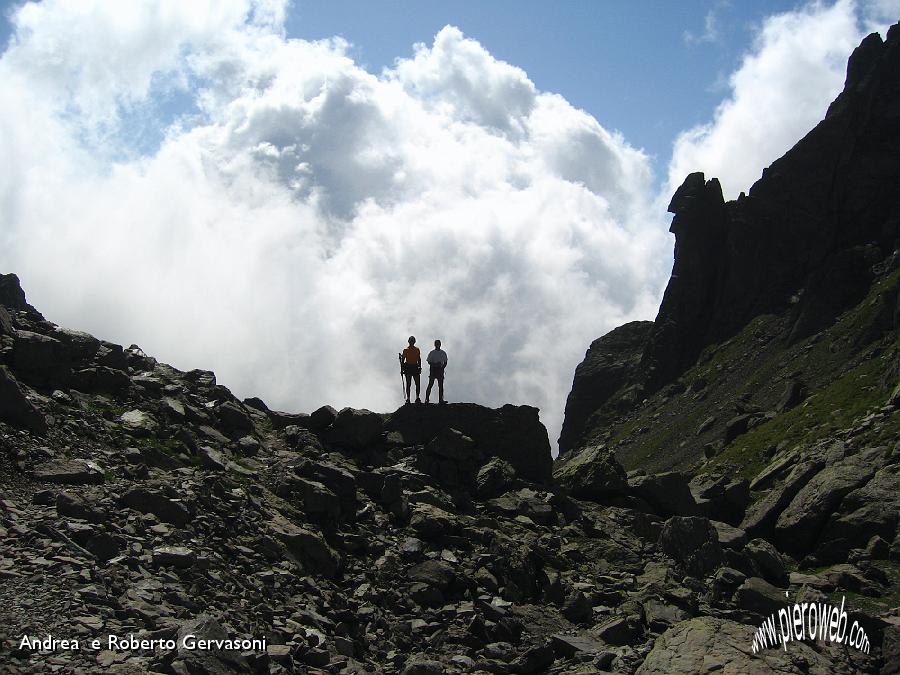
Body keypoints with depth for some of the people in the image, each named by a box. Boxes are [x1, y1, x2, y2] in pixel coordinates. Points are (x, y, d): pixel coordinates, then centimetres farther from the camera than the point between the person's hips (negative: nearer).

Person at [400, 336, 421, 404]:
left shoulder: (417, 350, 12)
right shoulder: (406, 350, 6)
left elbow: (419, 359, 14)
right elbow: (403, 360, 6)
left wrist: (420, 367, 4)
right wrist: (402, 368, -2)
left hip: (415, 367, 2)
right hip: (408, 367, -2)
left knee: (417, 383, -6)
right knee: (408, 384, 0)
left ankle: (417, 398, -3)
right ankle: (408, 398, 2)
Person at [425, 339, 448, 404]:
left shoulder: (443, 353, 12)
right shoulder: (431, 353, 6)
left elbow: (445, 363, 10)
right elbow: (429, 362, 1)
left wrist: (442, 367, -8)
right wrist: (435, 364, -15)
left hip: (440, 369, 3)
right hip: (433, 369, -3)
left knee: (441, 385, -1)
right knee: (430, 384, -8)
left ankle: (441, 399, 0)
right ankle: (427, 398, -9)